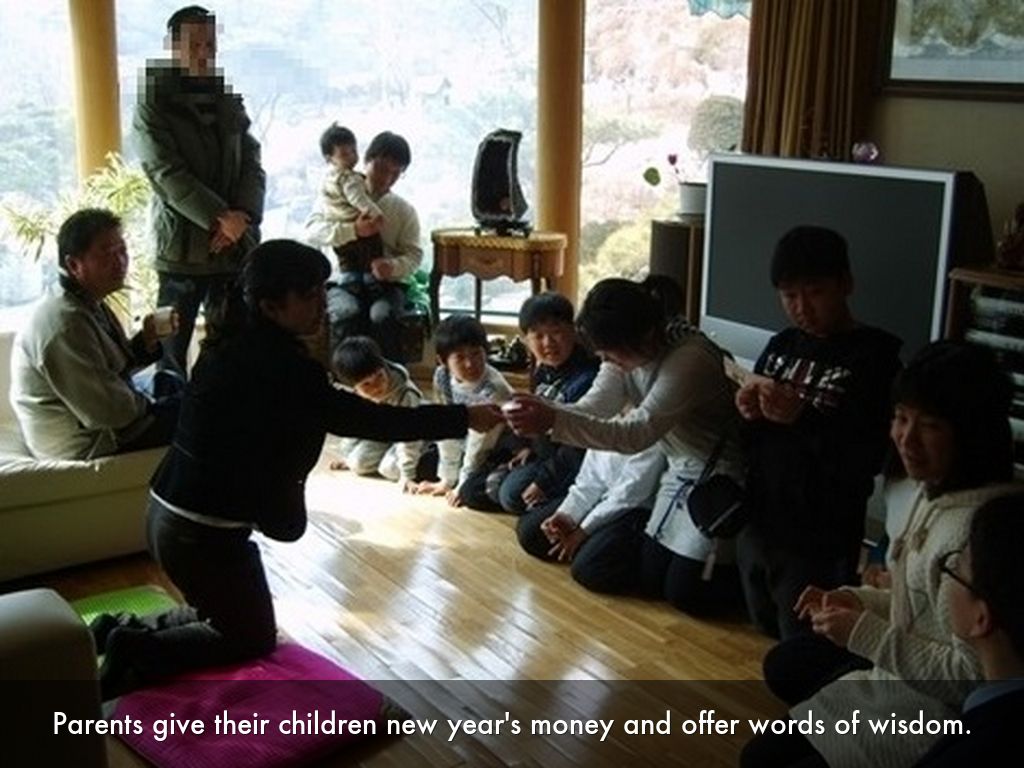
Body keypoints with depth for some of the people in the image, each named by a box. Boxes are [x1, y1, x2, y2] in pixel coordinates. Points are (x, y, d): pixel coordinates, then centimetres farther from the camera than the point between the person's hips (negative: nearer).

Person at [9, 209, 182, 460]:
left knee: (170, 383, 24)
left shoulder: (86, 301, 2)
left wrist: (146, 341, -9)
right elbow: (110, 412, -30)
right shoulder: (66, 323, -30)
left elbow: (118, 365, 9)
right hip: (89, 445, -10)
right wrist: (149, 402, -10)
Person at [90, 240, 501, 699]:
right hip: (203, 530, -9)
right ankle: (136, 650, 3)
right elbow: (359, 418, -20)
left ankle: (127, 630, 17)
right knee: (253, 638, 13)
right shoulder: (274, 365, -23)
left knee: (225, 614, 28)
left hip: (172, 514, 9)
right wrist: (464, 418, -15)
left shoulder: (237, 344, 5)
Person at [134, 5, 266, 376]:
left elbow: (252, 163, 7)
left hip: (236, 244, 4)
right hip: (183, 245, -4)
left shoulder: (229, 101, 14)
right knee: (172, 352, 3)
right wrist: (221, 217, -20)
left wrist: (243, 216, -10)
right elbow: (169, 175, -12)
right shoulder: (154, 104, -2)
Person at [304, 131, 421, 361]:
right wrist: (353, 230, -20)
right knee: (346, 313, -36)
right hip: (342, 282, 0)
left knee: (383, 316, -35)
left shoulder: (404, 210, 13)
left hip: (385, 283, 1)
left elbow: (413, 254, 7)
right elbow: (312, 231, -4)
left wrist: (393, 267, -18)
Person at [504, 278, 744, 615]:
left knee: (685, 592, -5)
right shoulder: (626, 350, -7)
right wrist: (541, 410, -35)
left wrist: (555, 420, -46)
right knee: (650, 577, 8)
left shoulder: (689, 360, -32)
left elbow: (638, 433, -38)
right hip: (682, 471, 8)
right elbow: (590, 409, -15)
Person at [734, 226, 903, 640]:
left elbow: (870, 458, -18)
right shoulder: (781, 345, 6)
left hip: (818, 544, -6)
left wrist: (804, 419, -29)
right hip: (757, 526, 6)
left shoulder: (875, 357, -11)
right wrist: (748, 410, -9)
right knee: (763, 640, 21)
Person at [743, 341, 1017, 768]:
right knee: (783, 666, 25)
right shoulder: (935, 490, -1)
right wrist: (857, 601, -2)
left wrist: (867, 633, -24)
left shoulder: (973, 529, -30)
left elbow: (971, 676, -28)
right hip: (906, 668, 9)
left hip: (935, 710, -9)